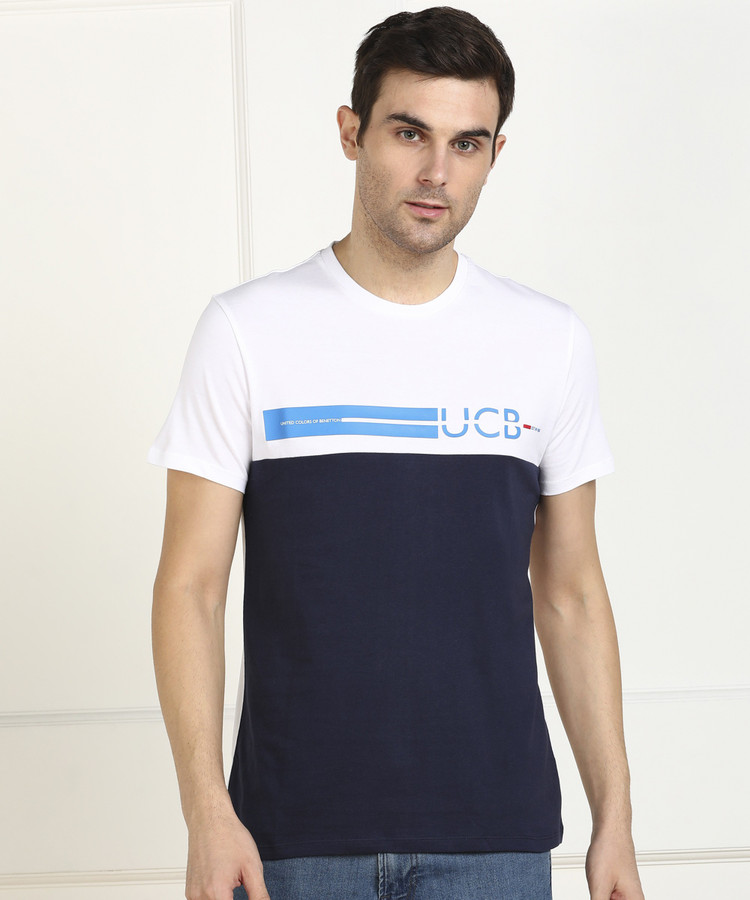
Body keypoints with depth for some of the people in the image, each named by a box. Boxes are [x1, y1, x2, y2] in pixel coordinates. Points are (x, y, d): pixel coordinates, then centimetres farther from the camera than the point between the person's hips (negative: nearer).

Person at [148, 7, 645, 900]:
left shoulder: (549, 340, 3)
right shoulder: (247, 330, -3)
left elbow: (570, 594, 8)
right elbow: (190, 586, -4)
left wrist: (614, 816, 5)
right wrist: (206, 812, -13)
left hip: (494, 828, 2)